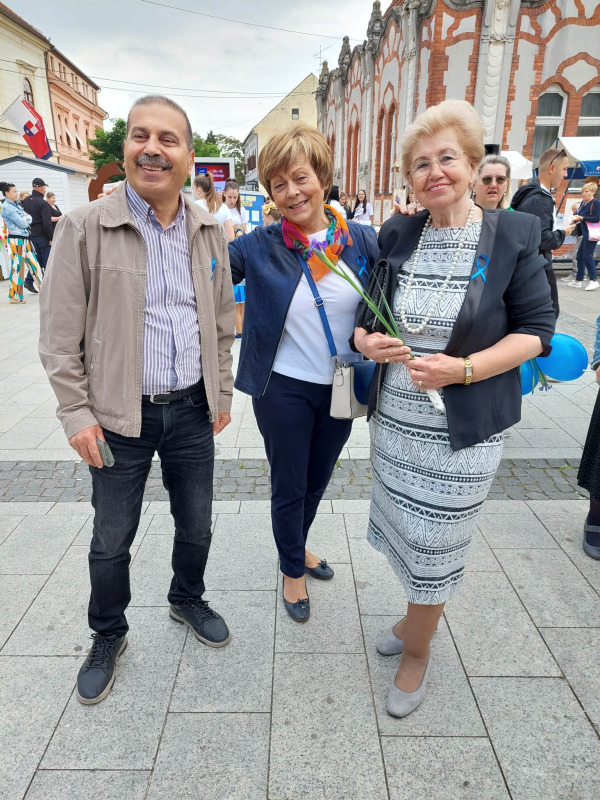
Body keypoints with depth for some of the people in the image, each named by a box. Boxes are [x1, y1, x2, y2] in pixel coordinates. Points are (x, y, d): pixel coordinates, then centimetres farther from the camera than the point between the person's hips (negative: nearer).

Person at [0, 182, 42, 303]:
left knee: (33, 263, 11)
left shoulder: (16, 204, 14)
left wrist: (25, 219, -10)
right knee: (17, 266, -3)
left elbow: (29, 219, 9)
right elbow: (22, 224, -15)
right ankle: (14, 296, 5)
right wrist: (26, 219, 4)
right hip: (16, 239, -8)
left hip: (24, 238, 8)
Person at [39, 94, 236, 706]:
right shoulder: (85, 227, -9)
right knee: (111, 540, 13)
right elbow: (59, 334, -6)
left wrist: (222, 394, 10)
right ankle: (107, 636, 39)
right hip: (119, 416, -3)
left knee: (196, 526, 18)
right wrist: (76, 413, -9)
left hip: (192, 410, 4)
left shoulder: (209, 231, 4)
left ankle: (187, 600, 48)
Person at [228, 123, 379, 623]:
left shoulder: (361, 241, -3)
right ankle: (293, 570, 40)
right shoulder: (259, 247, -7)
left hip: (342, 389, 3)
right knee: (289, 486, 13)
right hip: (283, 389, -3)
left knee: (317, 481, 23)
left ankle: (297, 546, 52)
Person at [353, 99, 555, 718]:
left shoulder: (513, 236, -7)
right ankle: (419, 617, 48)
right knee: (406, 532, 19)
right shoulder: (397, 235, 3)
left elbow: (536, 330, -7)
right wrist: (368, 341, -14)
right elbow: (365, 315, 9)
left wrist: (464, 368, -21)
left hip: (463, 432, -4)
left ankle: (416, 649, 36)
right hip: (393, 420, 4)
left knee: (435, 546, 9)